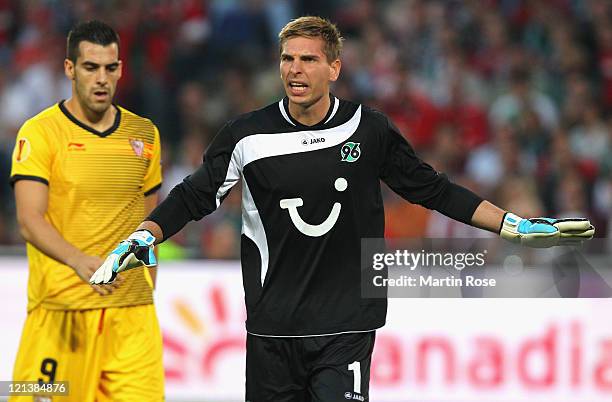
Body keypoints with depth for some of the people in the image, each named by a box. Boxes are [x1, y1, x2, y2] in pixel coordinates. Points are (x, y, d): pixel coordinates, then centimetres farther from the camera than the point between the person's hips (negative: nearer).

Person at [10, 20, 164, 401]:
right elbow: (30, 220, -15)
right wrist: (80, 261, -31)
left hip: (131, 311, 4)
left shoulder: (143, 134, 12)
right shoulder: (40, 133, -4)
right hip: (60, 309, -4)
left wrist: (147, 292, 15)